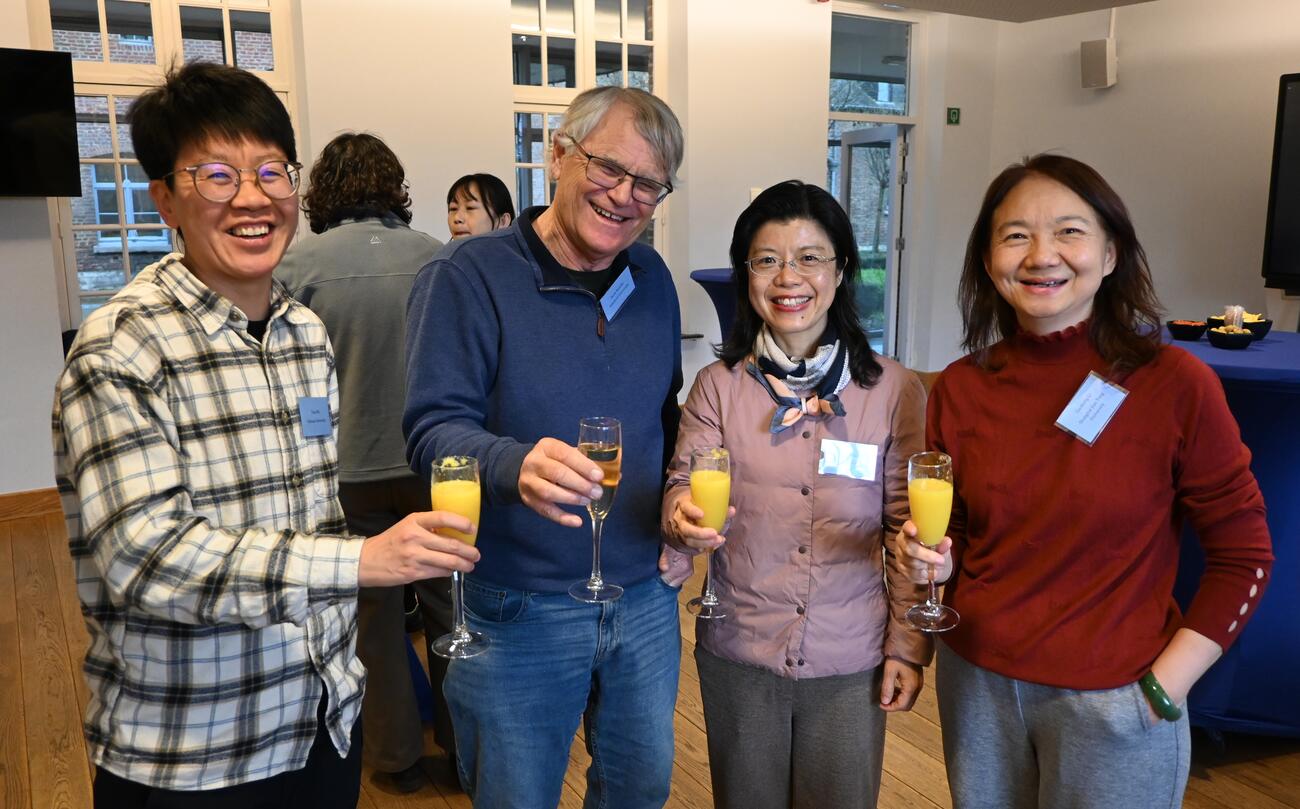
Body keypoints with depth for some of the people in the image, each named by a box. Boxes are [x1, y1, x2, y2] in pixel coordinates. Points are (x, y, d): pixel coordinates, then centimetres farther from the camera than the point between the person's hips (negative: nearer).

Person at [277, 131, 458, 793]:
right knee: (448, 602, 16)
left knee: (373, 613, 14)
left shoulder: (298, 263, -11)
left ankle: (397, 755, 29)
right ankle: (464, 744, 30)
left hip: (350, 467, -1)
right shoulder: (434, 256, -6)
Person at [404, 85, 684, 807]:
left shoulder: (652, 280, 5)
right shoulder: (469, 276, -13)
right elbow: (433, 429, -19)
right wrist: (515, 464, -39)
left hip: (644, 597, 5)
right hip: (519, 611, -5)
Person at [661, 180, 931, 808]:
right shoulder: (717, 385, -3)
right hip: (737, 654, 1)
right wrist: (683, 519, -29)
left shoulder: (895, 391, -6)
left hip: (851, 662, 0)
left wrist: (908, 645, -2)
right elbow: (685, 483, -7)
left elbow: (908, 528, -2)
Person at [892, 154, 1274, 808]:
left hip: (1112, 706, -3)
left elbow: (1243, 557, -6)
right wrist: (933, 558, -14)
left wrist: (1164, 688, -9)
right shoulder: (959, 390, -5)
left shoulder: (1175, 385, -13)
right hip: (976, 685, 3)